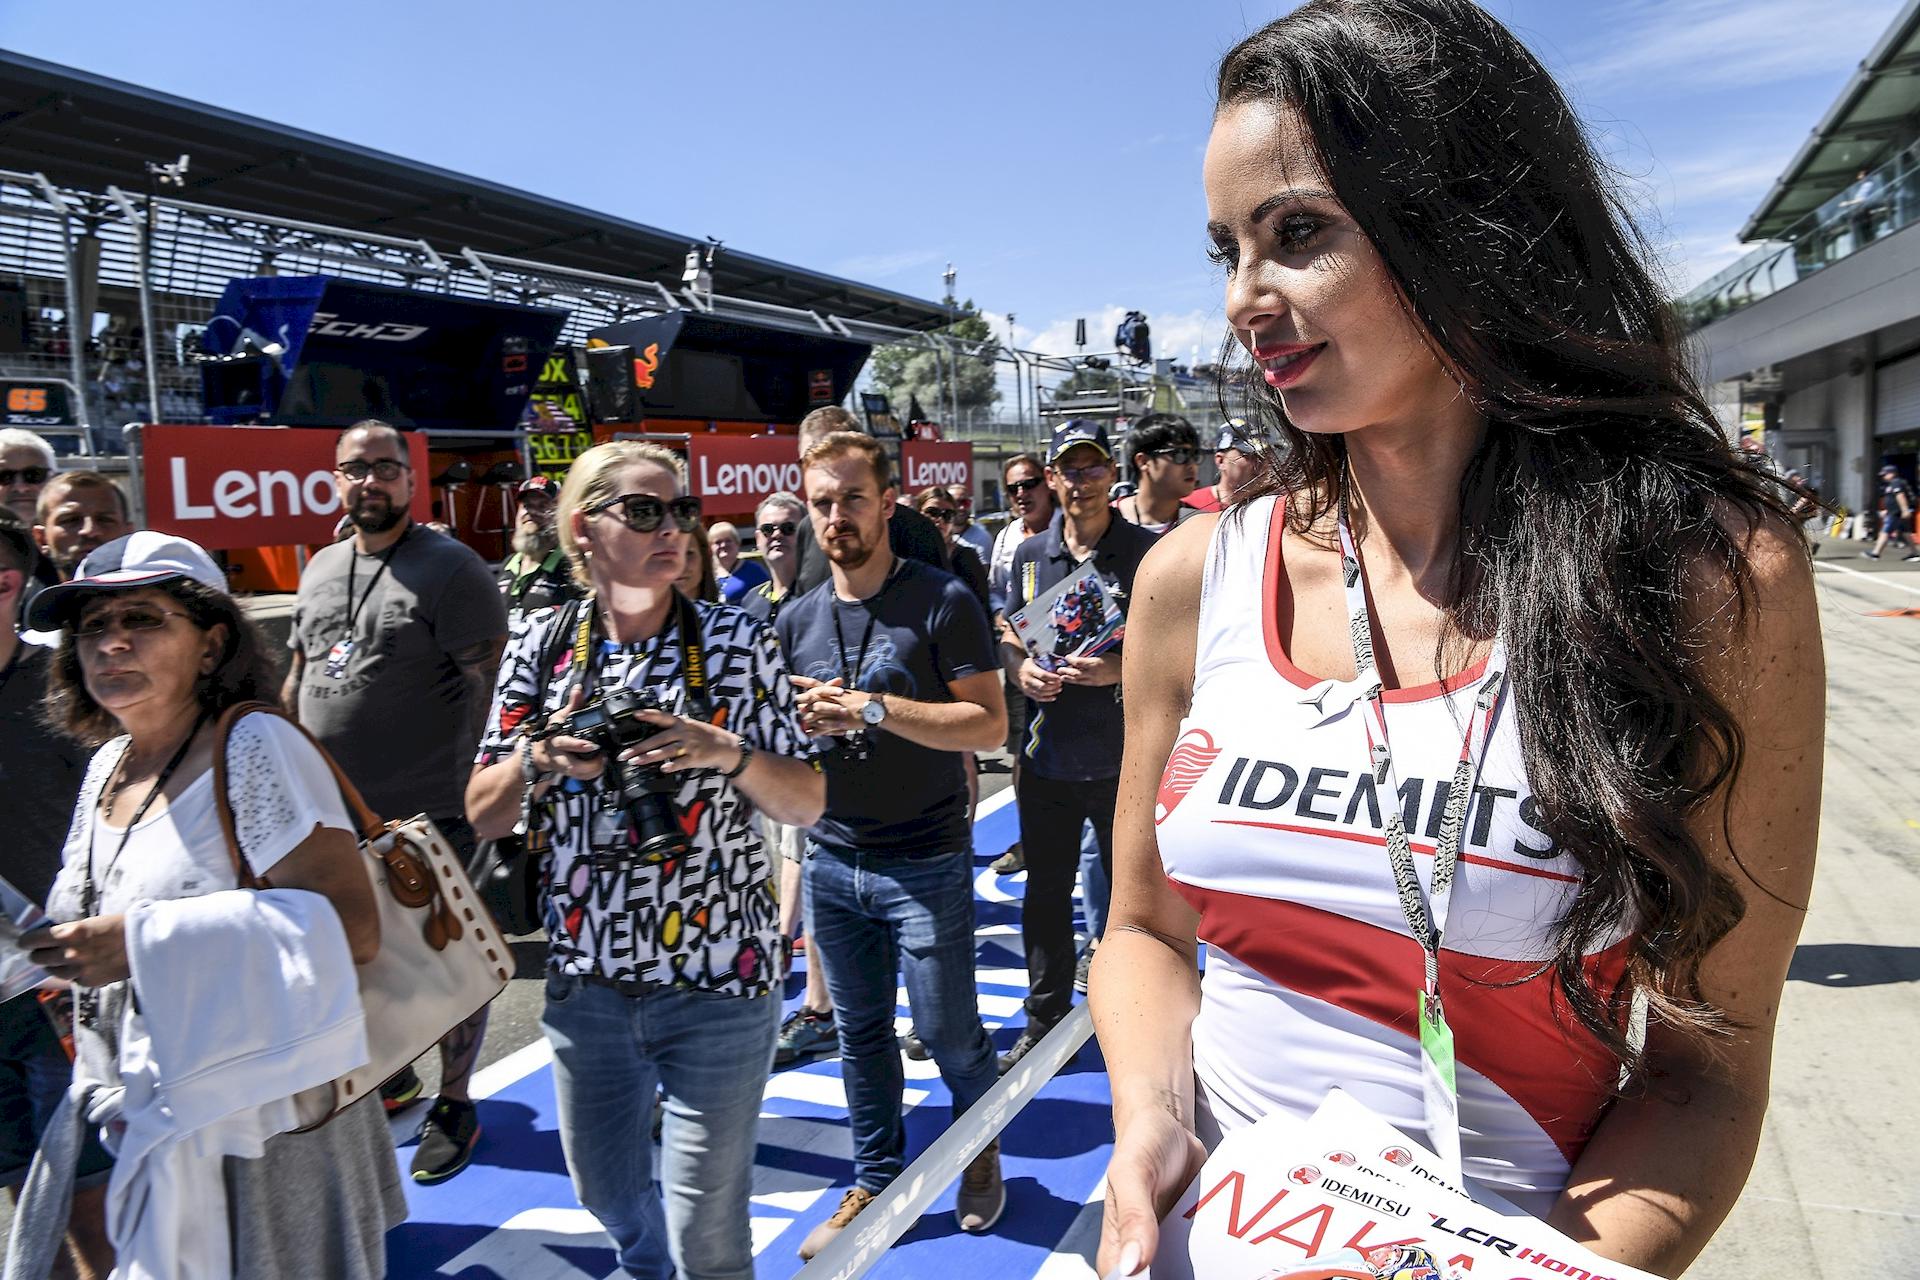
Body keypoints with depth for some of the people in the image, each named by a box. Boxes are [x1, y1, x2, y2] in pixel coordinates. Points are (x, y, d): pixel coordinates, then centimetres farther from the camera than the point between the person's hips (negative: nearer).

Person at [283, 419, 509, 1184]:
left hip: (427, 816, -7)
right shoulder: (321, 568, 12)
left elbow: (488, 683, -14)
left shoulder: (451, 568, -10)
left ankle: (453, 1108, 21)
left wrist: (476, 786, -19)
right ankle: (390, 1074, 42)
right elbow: (299, 675, 20)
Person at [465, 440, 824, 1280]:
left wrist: (729, 754, -22)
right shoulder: (541, 643, 0)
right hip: (585, 980, 3)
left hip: (716, 981, -3)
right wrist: (541, 759, -16)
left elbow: (806, 806, -4)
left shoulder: (738, 642, -6)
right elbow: (482, 814, 3)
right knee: (607, 1195, 24)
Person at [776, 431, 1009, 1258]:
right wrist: (805, 721, -9)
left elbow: (988, 725, -15)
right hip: (832, 860, 4)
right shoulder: (797, 618, 7)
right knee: (860, 1034, 14)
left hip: (926, 863, -4)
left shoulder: (942, 602, -9)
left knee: (947, 1032, 6)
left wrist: (873, 708, -23)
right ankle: (875, 1183, 32)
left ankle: (982, 1147, 36)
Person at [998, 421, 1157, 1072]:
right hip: (1046, 756, 4)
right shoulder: (1030, 555, 7)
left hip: (1123, 759, -3)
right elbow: (1007, 636, 15)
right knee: (1044, 896, 14)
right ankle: (1044, 1020, 31)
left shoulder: (1148, 551, -4)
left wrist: (1123, 668, -21)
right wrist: (1021, 669, -7)